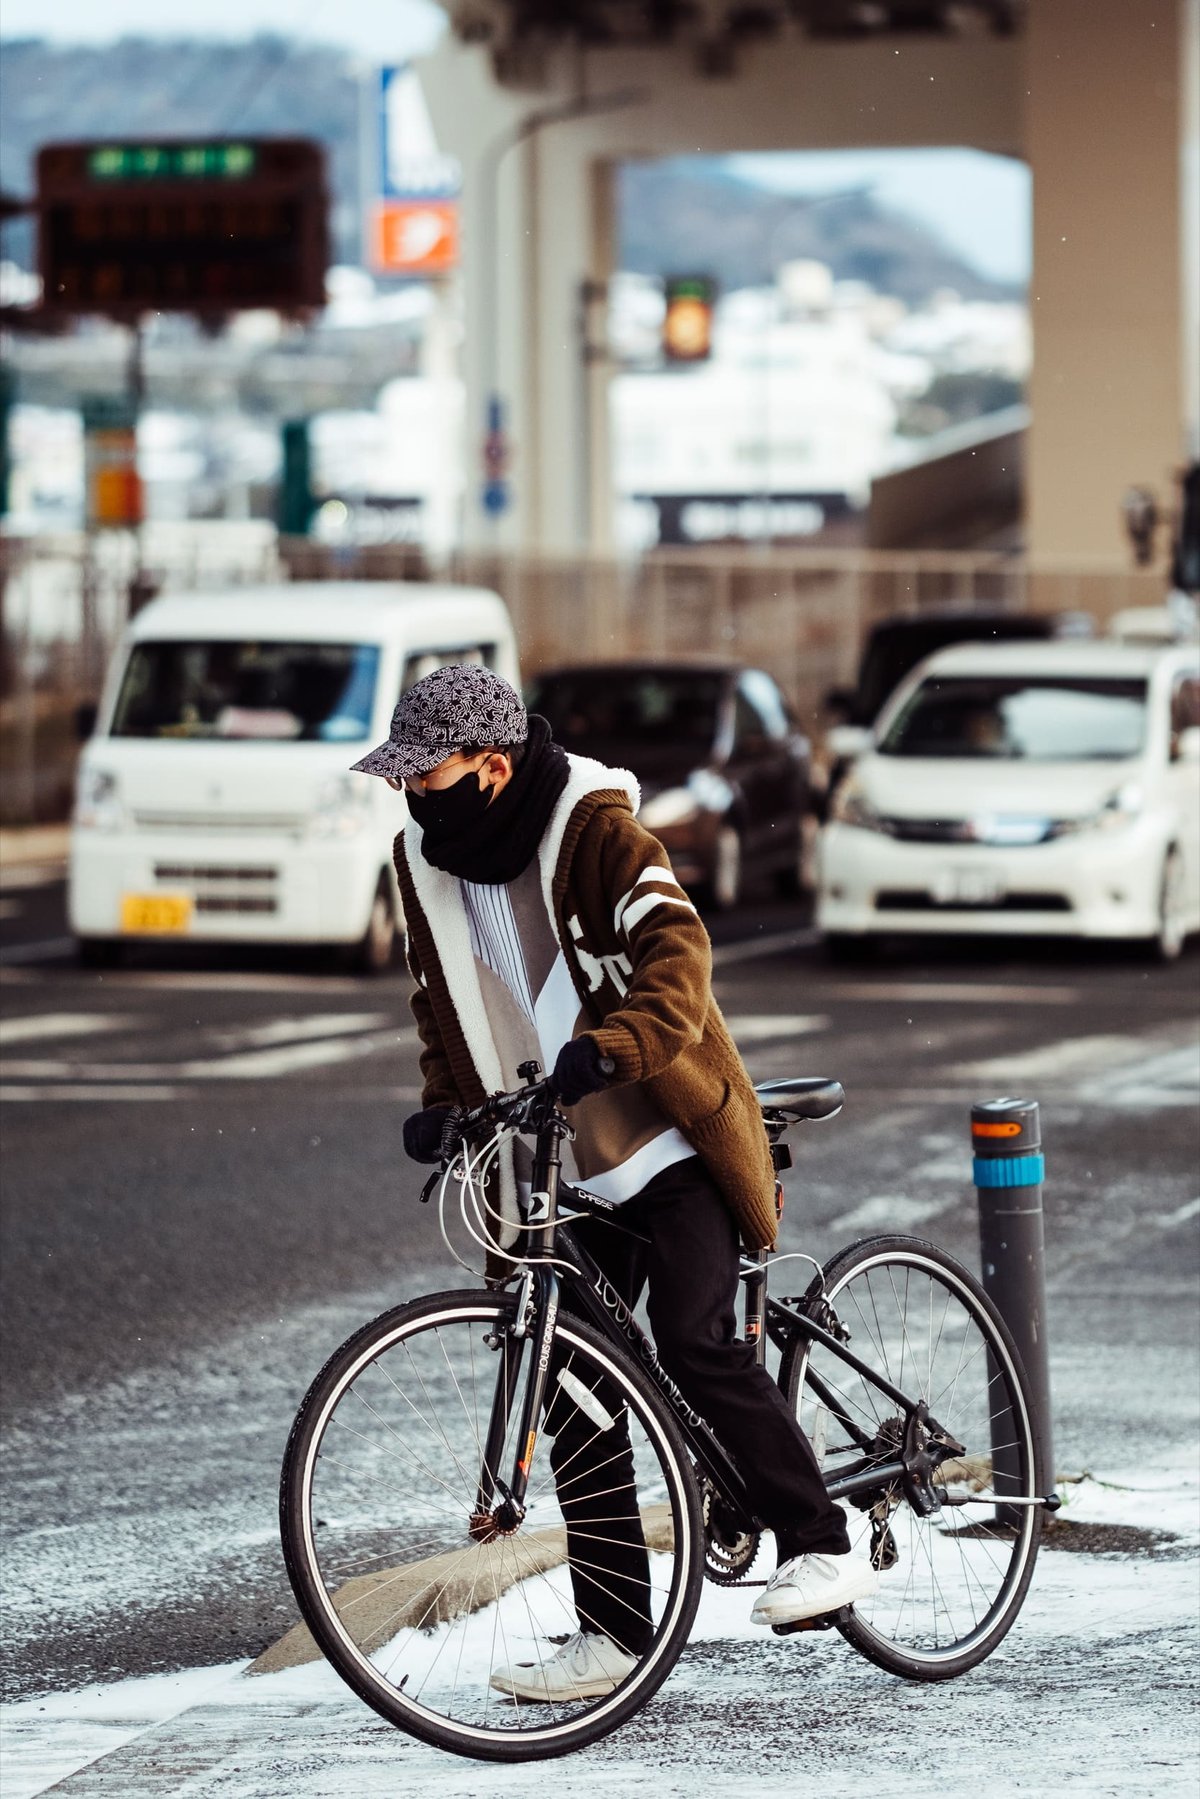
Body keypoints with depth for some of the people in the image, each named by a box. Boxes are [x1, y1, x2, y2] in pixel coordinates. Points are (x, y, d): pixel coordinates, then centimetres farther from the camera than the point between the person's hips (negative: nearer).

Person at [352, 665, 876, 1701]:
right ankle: (613, 1633, 9)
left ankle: (823, 1547, -9)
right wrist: (444, 1107, 4)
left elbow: (674, 950, -29)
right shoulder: (427, 861, 5)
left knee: (695, 1343, -21)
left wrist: (609, 1047, -45)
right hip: (559, 1168, 7)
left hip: (669, 1138, -7)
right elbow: (442, 1006, 19)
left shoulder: (596, 827, -15)